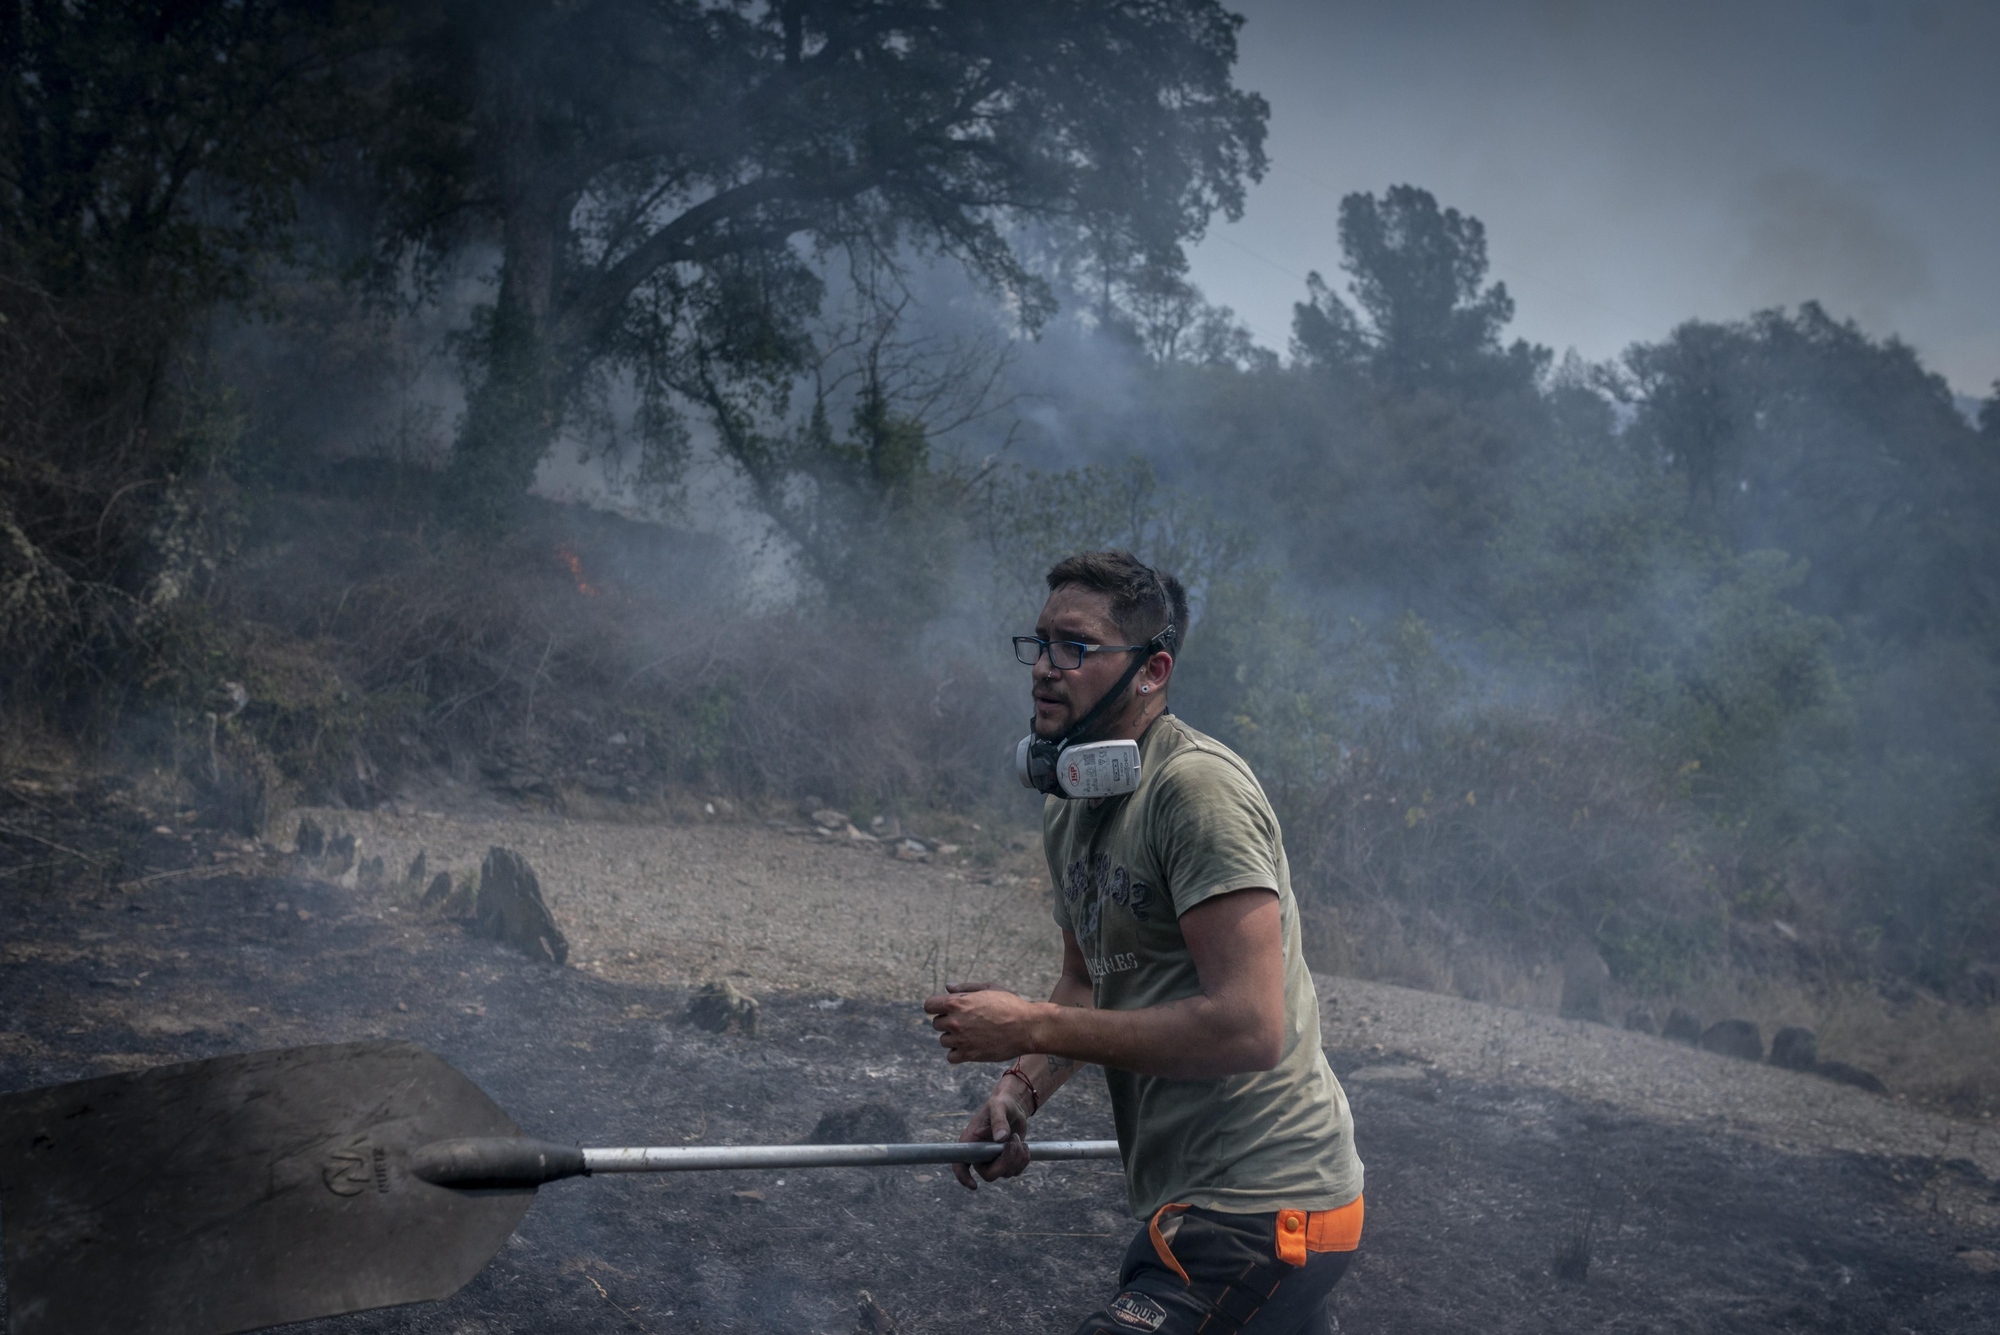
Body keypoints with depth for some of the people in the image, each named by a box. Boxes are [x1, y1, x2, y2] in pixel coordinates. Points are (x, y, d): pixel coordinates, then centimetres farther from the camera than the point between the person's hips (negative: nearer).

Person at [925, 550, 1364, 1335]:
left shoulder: (1195, 786, -18)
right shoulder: (1066, 810, 11)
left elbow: (1250, 1026, -25)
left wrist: (1031, 1029, -19)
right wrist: (1023, 1088, 3)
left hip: (1258, 1211, -9)